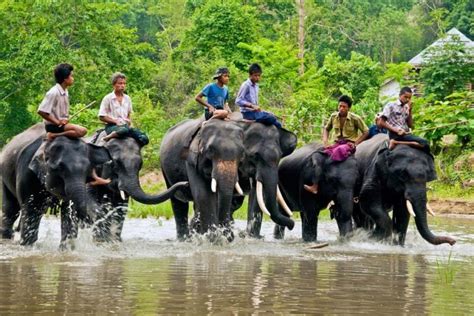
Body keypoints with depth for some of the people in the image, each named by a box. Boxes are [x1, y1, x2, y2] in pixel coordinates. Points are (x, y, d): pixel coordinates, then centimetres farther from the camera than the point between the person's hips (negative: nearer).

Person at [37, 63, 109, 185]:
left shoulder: (65, 92, 11)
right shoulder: (53, 93, -17)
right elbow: (41, 111, -22)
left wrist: (65, 119, 0)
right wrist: (57, 122, -17)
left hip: (62, 124, 9)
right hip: (53, 125, -9)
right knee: (82, 131, -29)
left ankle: (94, 177, -1)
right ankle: (53, 135, -21)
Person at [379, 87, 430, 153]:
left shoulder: (406, 108, 17)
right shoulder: (391, 105, -1)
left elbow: (410, 125, 13)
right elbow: (382, 123, -8)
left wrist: (410, 111, 4)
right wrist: (396, 130, -16)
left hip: (406, 134, 7)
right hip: (396, 135, -7)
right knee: (424, 143, -24)